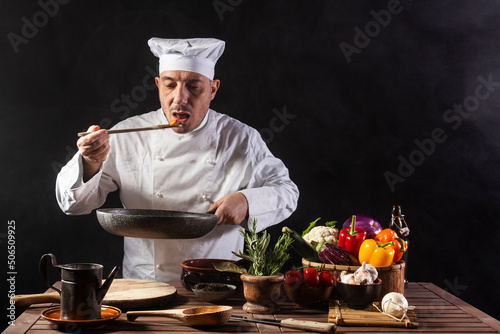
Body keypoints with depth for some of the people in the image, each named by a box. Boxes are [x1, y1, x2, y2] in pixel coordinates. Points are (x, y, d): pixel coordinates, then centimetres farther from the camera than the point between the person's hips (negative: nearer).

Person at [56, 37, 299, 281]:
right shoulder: (127, 136, 3)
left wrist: (247, 202, -8)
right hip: (142, 288, 0)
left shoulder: (242, 139, 5)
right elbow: (73, 203, 4)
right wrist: (91, 163, -17)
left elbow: (286, 191, 13)